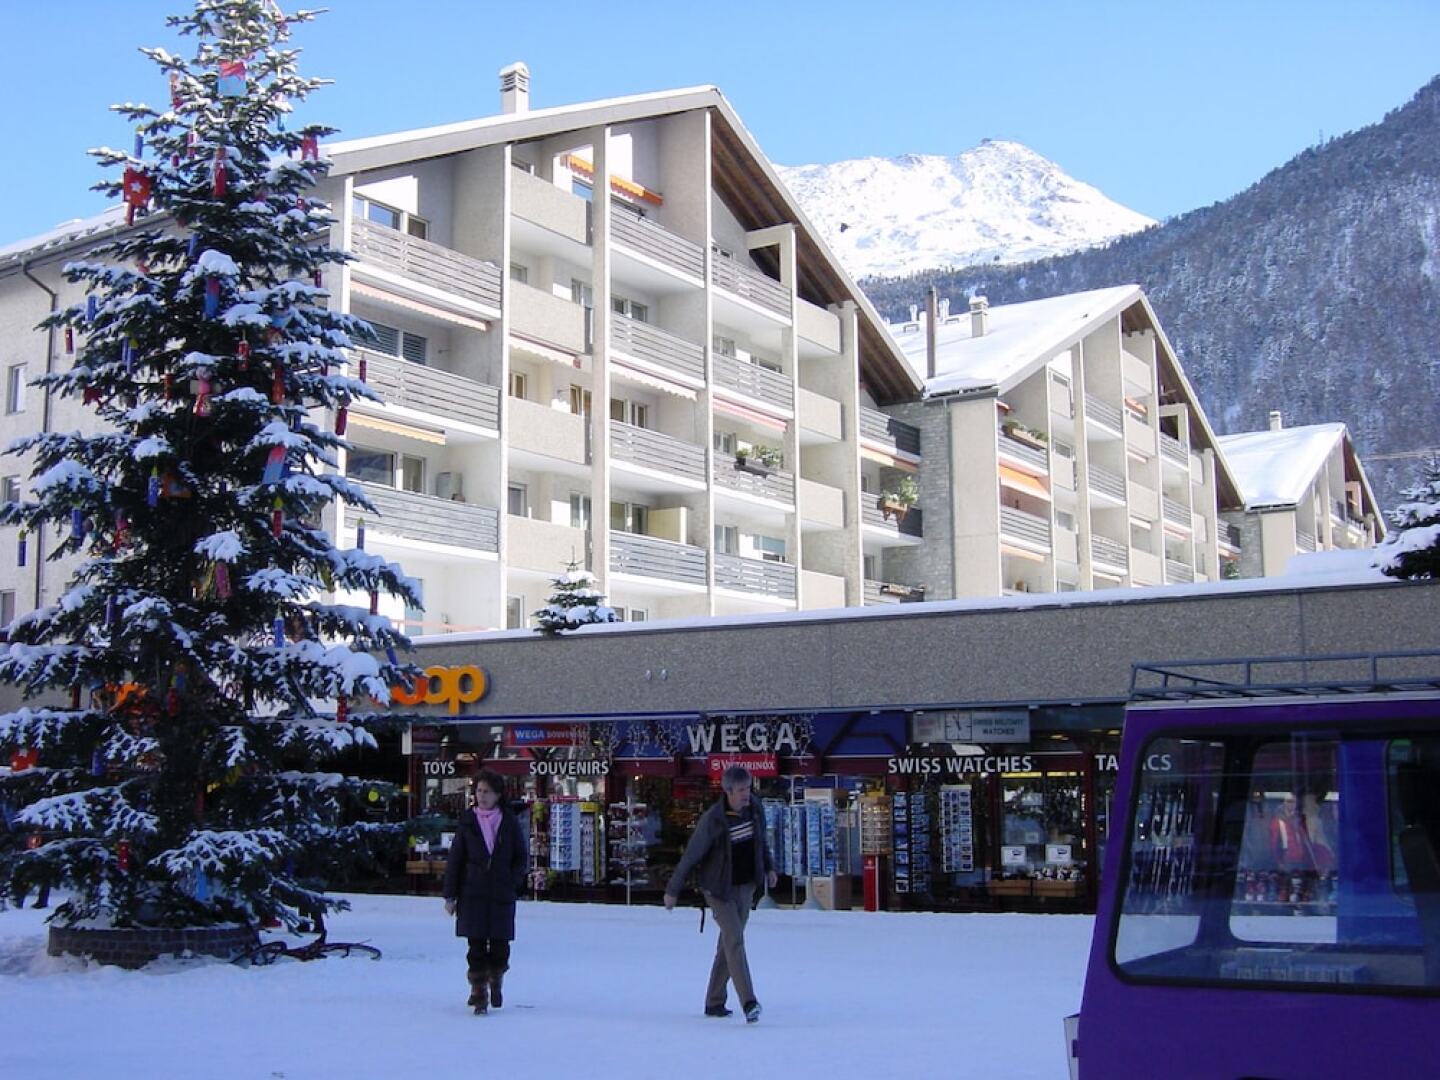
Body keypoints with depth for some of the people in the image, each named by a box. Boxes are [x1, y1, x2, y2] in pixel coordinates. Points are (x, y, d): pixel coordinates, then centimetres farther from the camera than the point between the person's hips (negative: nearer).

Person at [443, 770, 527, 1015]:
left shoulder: (509, 823, 4)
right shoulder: (467, 822, 3)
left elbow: (520, 857, 9)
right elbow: (454, 859, 4)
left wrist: (512, 882, -5)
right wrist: (450, 895, 0)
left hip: (501, 895, 0)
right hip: (472, 893, 0)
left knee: (500, 944, 4)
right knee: (476, 944, -4)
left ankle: (496, 983, 28)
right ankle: (478, 992, 2)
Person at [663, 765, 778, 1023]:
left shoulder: (754, 809, -3)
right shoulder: (712, 820, -21)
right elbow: (690, 855, -14)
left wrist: (769, 867, 17)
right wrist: (672, 890, -8)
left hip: (746, 886, 6)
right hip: (719, 888, -6)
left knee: (729, 943, 11)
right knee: (734, 939, -17)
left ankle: (714, 1002, 21)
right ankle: (749, 1002, -24)